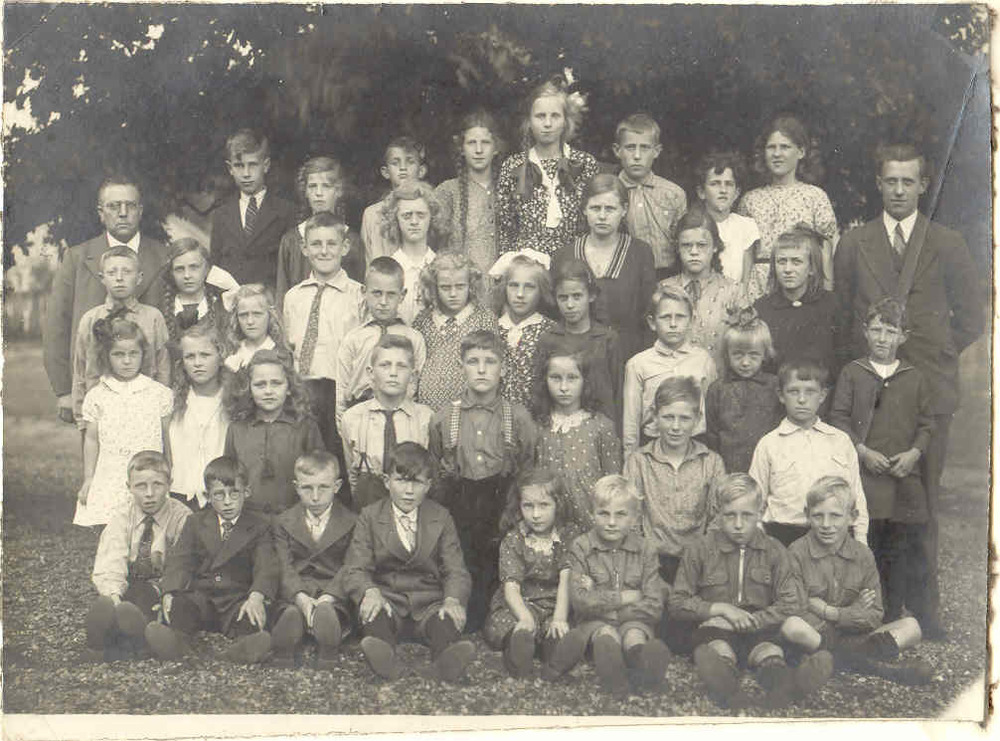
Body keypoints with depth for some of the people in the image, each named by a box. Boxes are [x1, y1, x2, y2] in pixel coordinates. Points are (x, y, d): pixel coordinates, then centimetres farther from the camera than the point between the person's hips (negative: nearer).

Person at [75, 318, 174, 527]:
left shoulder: (160, 394, 2)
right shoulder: (96, 397, 3)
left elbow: (167, 439, 8)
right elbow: (91, 440, 9)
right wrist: (88, 479, 10)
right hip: (110, 482, 0)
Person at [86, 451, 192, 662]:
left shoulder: (182, 517, 0)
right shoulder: (120, 519, 6)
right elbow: (109, 567, -9)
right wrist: (114, 596, -30)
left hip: (163, 591, -2)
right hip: (127, 589, 2)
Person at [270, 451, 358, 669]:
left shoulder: (351, 523, 8)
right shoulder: (284, 522, 13)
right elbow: (285, 569, 1)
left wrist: (327, 598, -18)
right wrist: (300, 597, -18)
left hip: (333, 595, -1)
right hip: (293, 594, 1)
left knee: (326, 613, -35)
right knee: (292, 615, -34)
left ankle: (326, 666, -25)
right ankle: (281, 667, -23)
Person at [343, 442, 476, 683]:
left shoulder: (441, 518, 11)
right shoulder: (370, 516, 9)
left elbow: (456, 571, 4)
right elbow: (355, 569, 0)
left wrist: (453, 599, -20)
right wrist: (370, 592, -25)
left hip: (429, 599, 1)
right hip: (387, 597, -1)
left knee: (444, 618, -32)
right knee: (375, 613, -34)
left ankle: (449, 659, -59)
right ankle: (383, 655, -61)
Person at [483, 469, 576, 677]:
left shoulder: (567, 536, 3)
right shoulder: (512, 541, 0)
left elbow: (566, 580, -7)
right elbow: (511, 586, -11)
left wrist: (560, 617, -24)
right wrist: (525, 618, -30)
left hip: (555, 605, 1)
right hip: (521, 605, 0)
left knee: (560, 634, -32)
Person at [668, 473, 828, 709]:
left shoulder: (773, 551, 13)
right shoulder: (700, 550, 9)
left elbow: (791, 604, 7)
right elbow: (677, 604, 7)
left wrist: (752, 620, -5)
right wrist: (721, 608, -5)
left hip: (758, 628, 2)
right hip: (714, 627, -1)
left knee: (770, 652, -33)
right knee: (716, 650, -36)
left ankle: (781, 683, -66)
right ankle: (726, 685, -68)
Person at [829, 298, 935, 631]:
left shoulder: (915, 378, 10)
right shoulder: (852, 373, 5)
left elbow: (927, 423, 11)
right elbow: (839, 419, 2)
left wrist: (914, 453, -6)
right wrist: (863, 451, -10)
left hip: (905, 476, 1)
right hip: (864, 474, -1)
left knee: (908, 548, 1)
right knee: (867, 545, 1)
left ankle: (920, 619, 12)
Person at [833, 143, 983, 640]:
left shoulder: (948, 245, 9)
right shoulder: (854, 245, 10)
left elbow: (971, 316, 14)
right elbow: (842, 315, 14)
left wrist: (937, 356, 9)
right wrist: (864, 356, 7)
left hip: (929, 389, 0)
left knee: (924, 500, 1)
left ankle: (925, 608, 11)